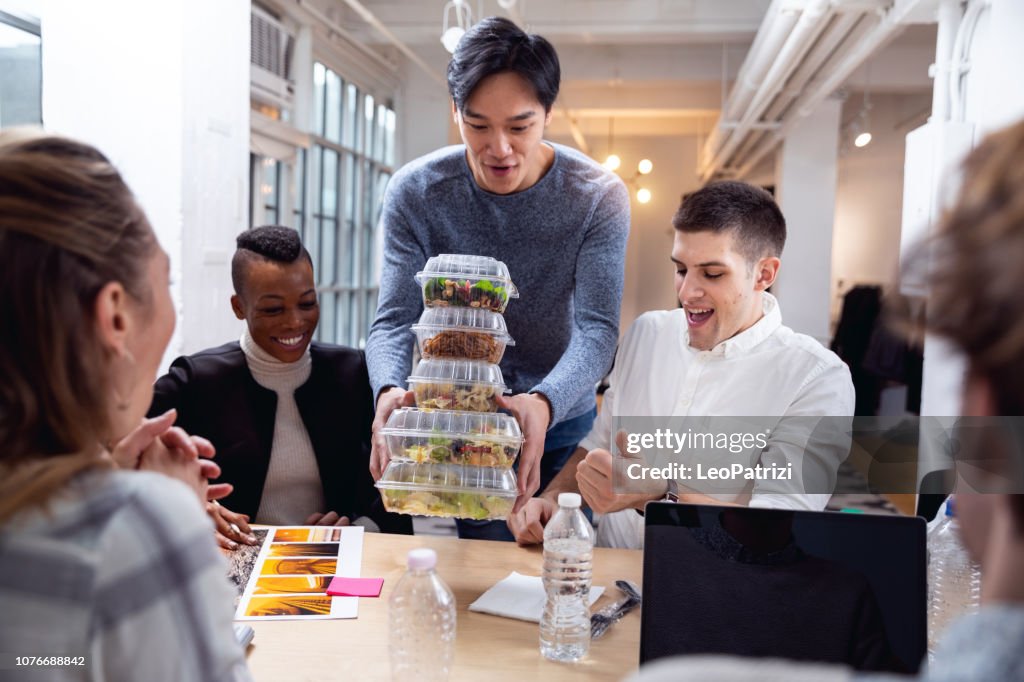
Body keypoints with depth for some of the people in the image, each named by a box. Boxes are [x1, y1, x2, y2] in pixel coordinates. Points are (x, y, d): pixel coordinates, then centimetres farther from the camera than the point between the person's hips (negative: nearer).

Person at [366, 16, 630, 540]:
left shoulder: (598, 197, -16)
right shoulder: (414, 192, -14)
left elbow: (598, 328, -22)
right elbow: (394, 319, -16)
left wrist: (544, 404, -43)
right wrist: (388, 390, -40)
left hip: (561, 422, 1)